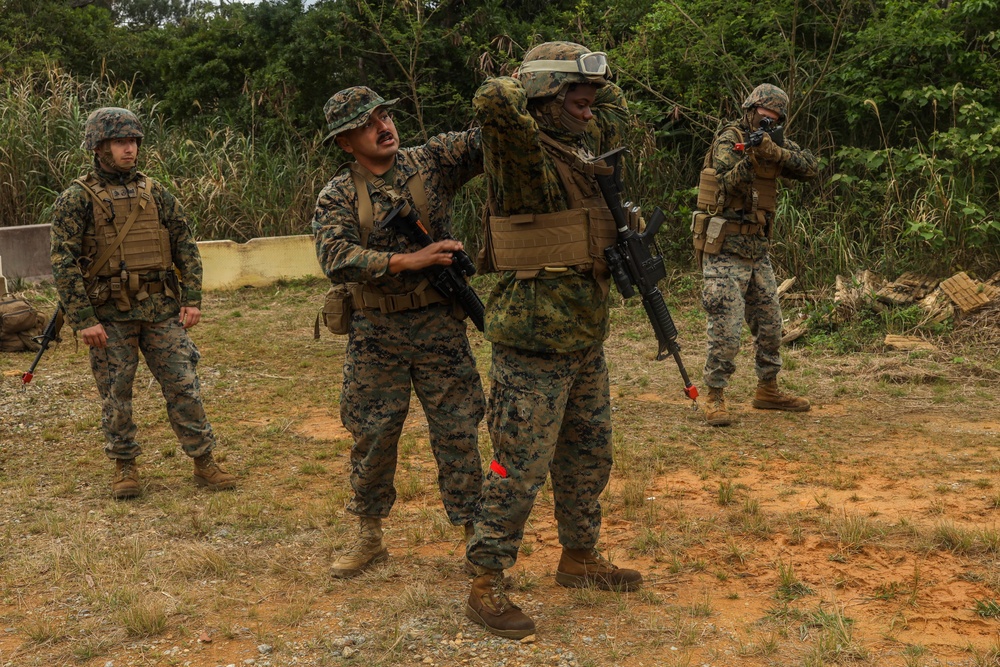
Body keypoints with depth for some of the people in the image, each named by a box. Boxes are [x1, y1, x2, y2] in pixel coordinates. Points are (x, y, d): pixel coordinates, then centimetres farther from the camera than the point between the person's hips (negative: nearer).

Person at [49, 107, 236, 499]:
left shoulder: (154, 193, 8)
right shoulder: (77, 199, -4)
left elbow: (186, 246, 9)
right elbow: (64, 264, -8)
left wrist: (192, 299, 0)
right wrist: (83, 320, -14)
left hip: (161, 308, 3)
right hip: (109, 315, -3)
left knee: (183, 385, 3)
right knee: (115, 394, 7)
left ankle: (204, 463, 11)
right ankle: (124, 466, 22)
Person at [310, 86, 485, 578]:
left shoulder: (431, 161, 0)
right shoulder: (336, 196, -1)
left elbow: (485, 139, -13)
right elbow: (336, 260, -16)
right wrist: (409, 260, -25)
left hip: (439, 325, 0)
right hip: (375, 333, 1)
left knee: (457, 434, 3)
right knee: (371, 436, 10)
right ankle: (368, 538, 29)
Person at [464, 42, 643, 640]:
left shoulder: (581, 145, 8)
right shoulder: (523, 149, -16)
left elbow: (619, 113, 28)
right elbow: (492, 102, -36)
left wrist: (591, 75, 11)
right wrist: (530, 79, -16)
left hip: (586, 339, 9)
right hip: (534, 344, -9)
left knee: (588, 457, 19)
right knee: (521, 467, -1)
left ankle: (580, 558, 37)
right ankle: (487, 585, 13)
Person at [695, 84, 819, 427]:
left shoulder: (773, 142, 11)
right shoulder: (729, 139, -8)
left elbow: (809, 167, -2)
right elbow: (728, 183, -24)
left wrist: (775, 152, -16)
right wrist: (751, 158, -40)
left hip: (758, 249, 8)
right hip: (726, 249, -7)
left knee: (770, 323, 13)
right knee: (726, 328, -10)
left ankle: (768, 390, 27)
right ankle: (714, 399, -1)